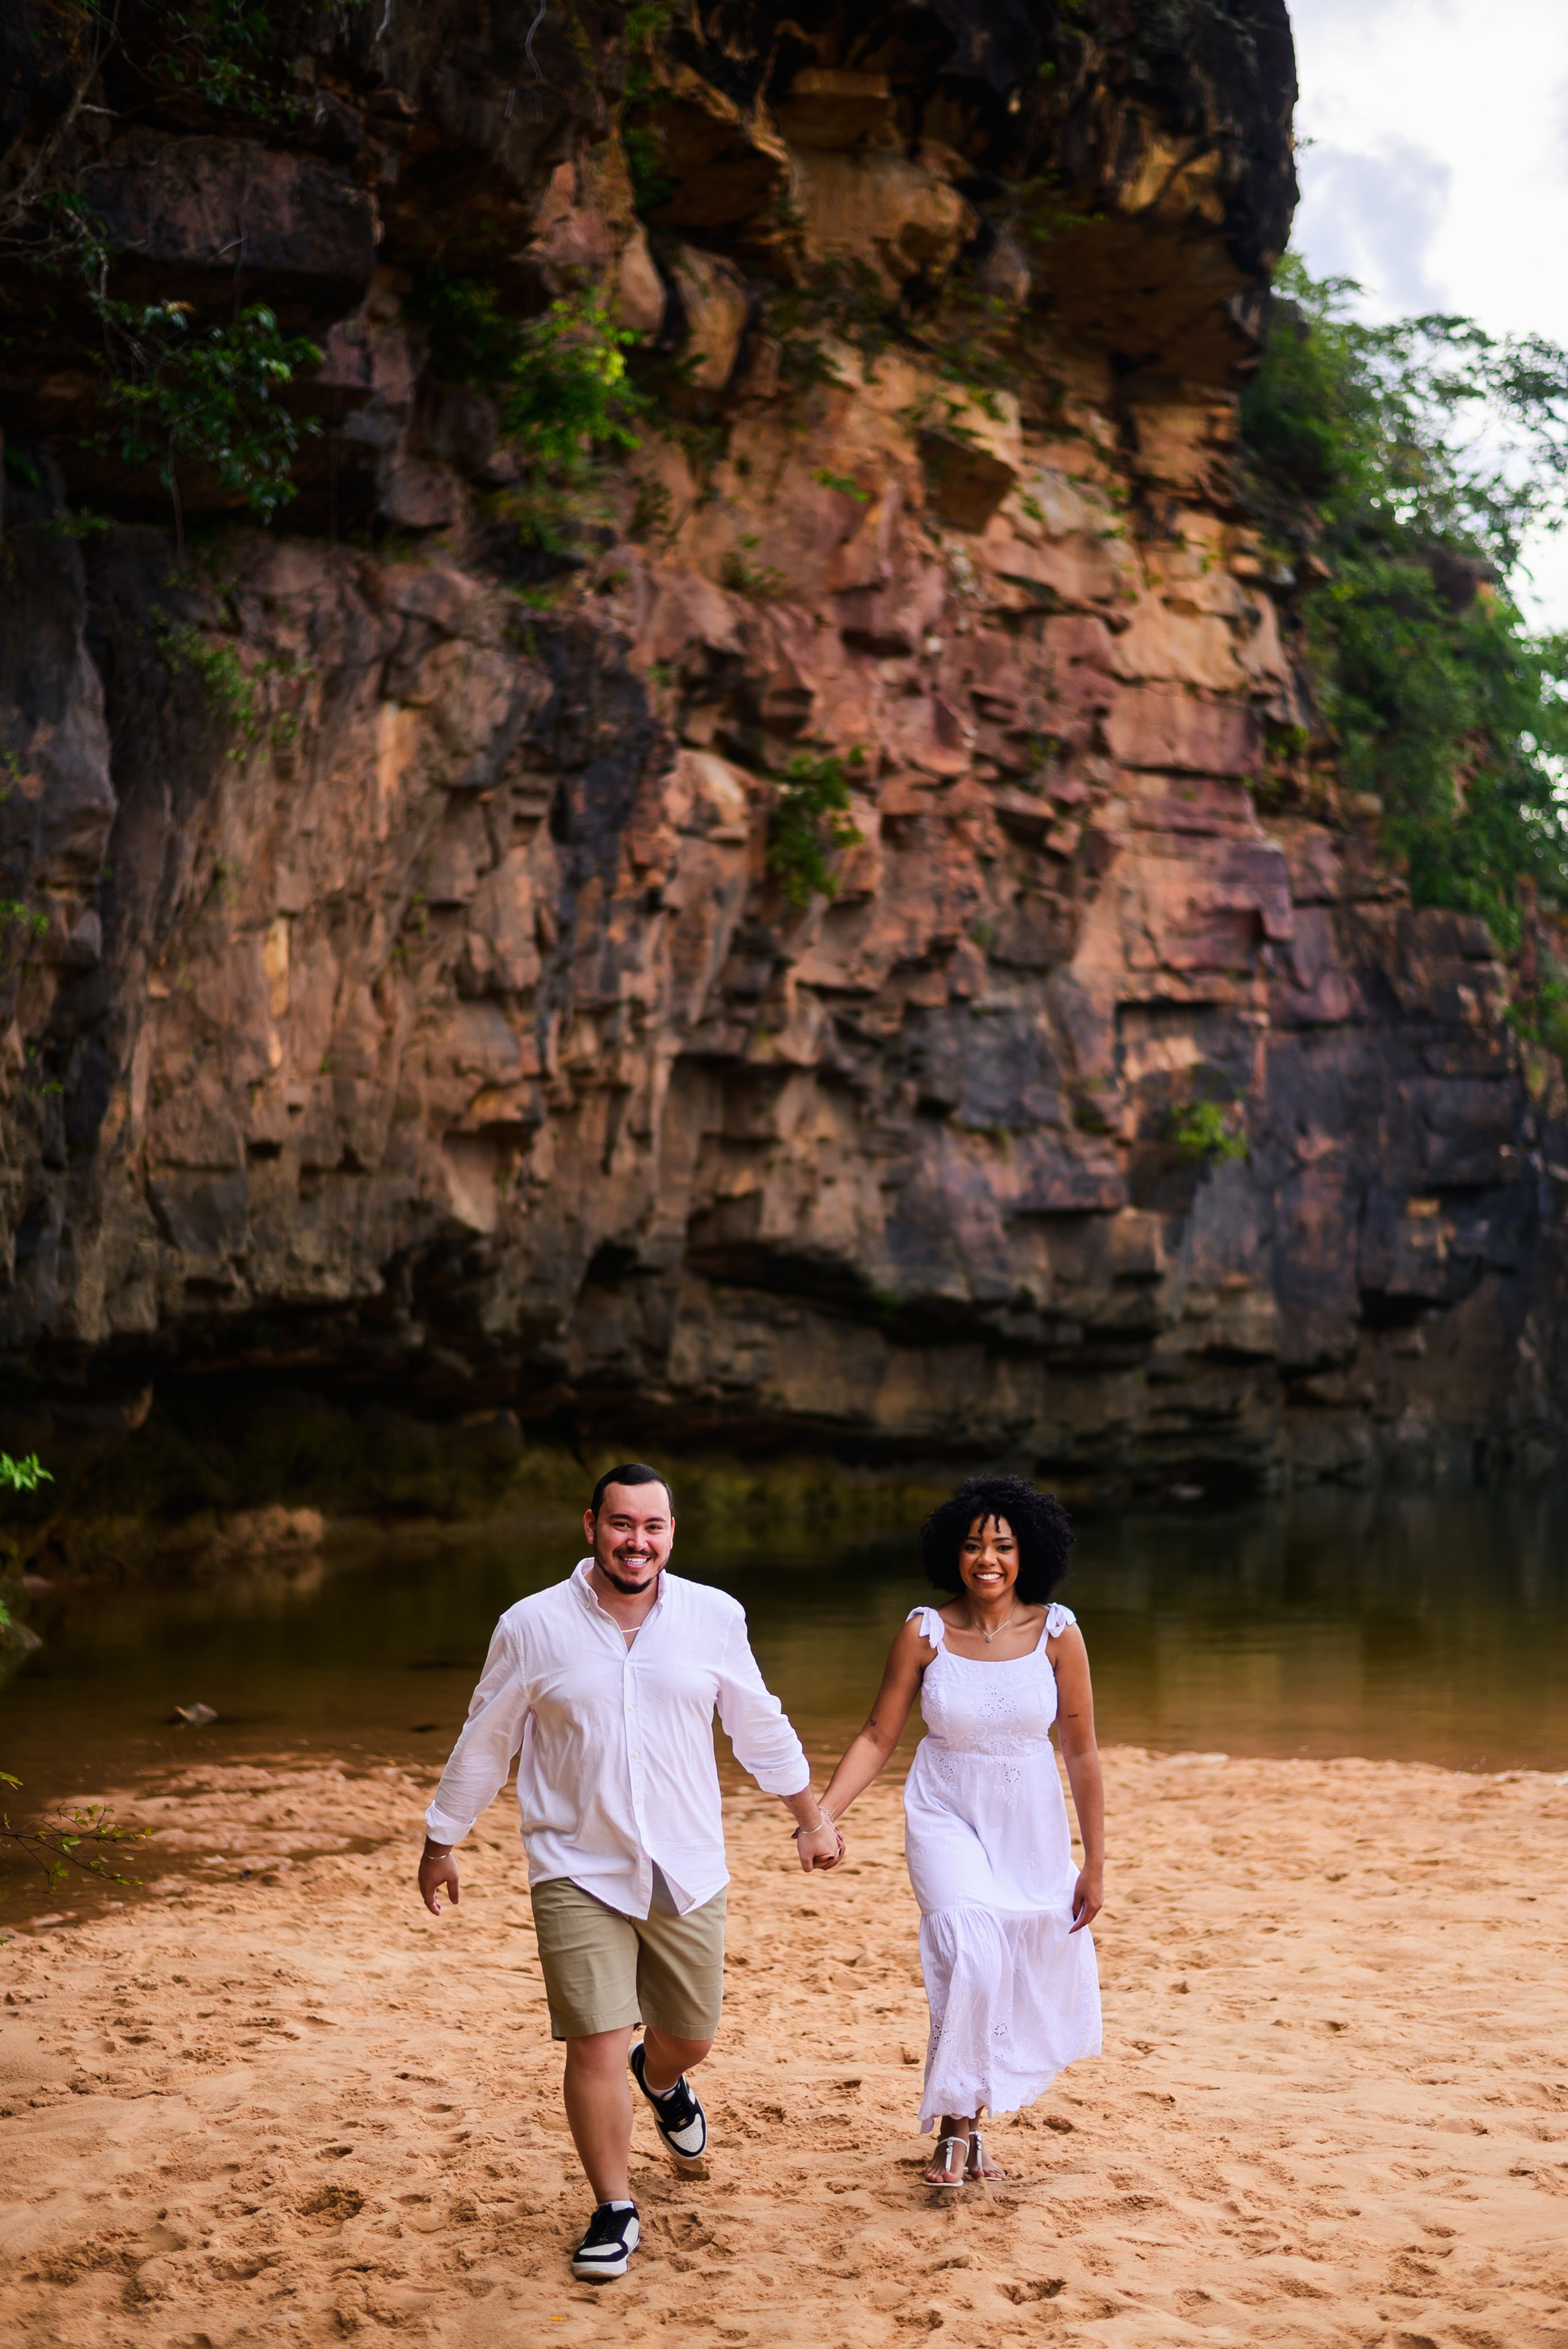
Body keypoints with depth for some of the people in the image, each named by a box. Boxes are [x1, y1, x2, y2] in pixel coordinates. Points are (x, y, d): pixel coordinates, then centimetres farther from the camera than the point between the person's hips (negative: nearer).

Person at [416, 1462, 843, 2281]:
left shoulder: (715, 1618, -2)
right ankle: (614, 2212, 11)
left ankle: (662, 2081, 52)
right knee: (597, 2045, -9)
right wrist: (441, 1841, 11)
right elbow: (483, 1743, 5)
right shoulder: (533, 1627, -7)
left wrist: (811, 1818, 18)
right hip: (578, 1874, -2)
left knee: (690, 2036, 15)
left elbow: (760, 1728, 12)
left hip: (687, 1873, 3)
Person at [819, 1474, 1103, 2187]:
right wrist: (822, 1812, -17)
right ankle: (956, 2128, -6)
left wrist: (1095, 1862, -2)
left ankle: (971, 2107, 31)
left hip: (1031, 1827, 2)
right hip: (948, 1818, -2)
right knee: (971, 1963, -21)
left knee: (1034, 1982, 8)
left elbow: (1082, 1753, -4)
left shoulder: (1056, 1633, -10)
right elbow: (877, 1738, -4)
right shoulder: (924, 1633, -11)